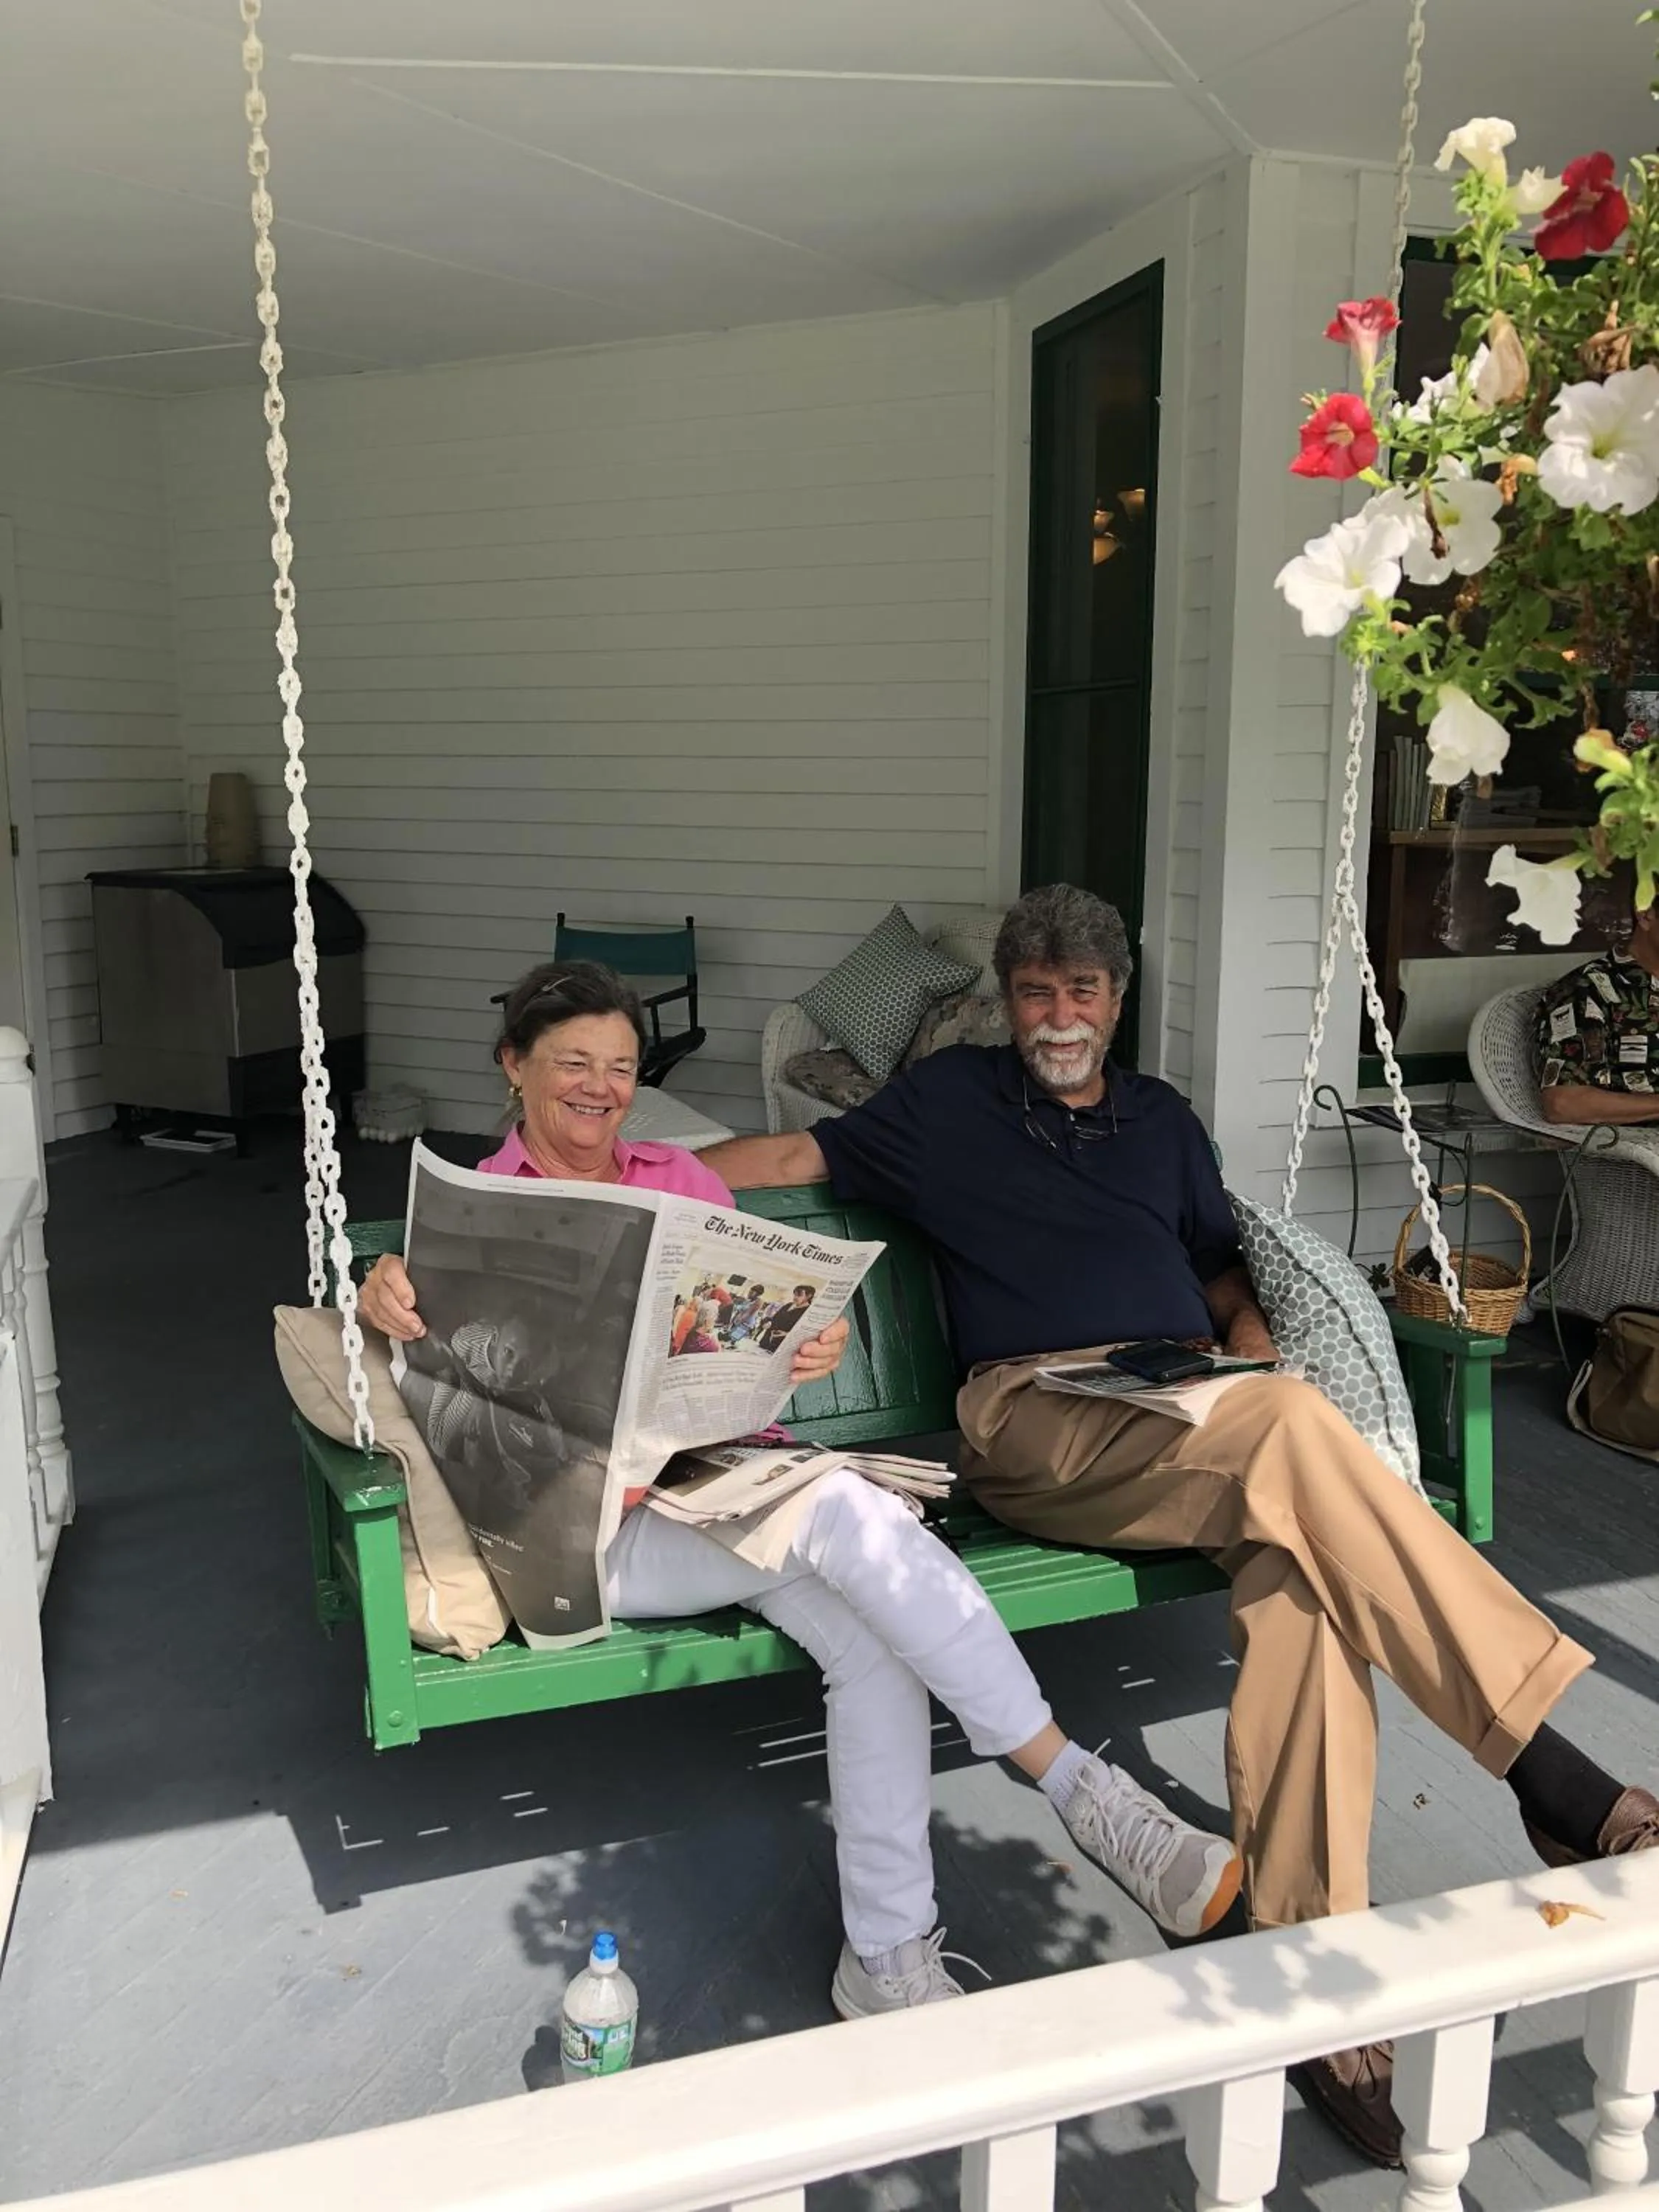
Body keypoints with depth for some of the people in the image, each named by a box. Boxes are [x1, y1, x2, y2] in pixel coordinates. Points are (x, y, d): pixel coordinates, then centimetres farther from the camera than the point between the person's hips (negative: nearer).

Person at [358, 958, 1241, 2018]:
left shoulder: (678, 1177, 20)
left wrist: (817, 1342, -8)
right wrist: (383, 1290, -24)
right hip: (611, 1517, -4)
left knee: (872, 1631, -26)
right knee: (846, 1508, -31)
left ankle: (888, 1956, -15)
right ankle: (1079, 1788, -26)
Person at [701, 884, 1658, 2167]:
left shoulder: (1163, 1120, 28)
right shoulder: (952, 1099, 18)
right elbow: (794, 1158, 17)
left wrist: (1249, 1336, 10)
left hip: (1196, 1413, 4)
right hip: (1037, 1423, -4)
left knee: (1300, 1580, -30)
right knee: (1293, 1425, -34)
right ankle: (1554, 1777, -30)